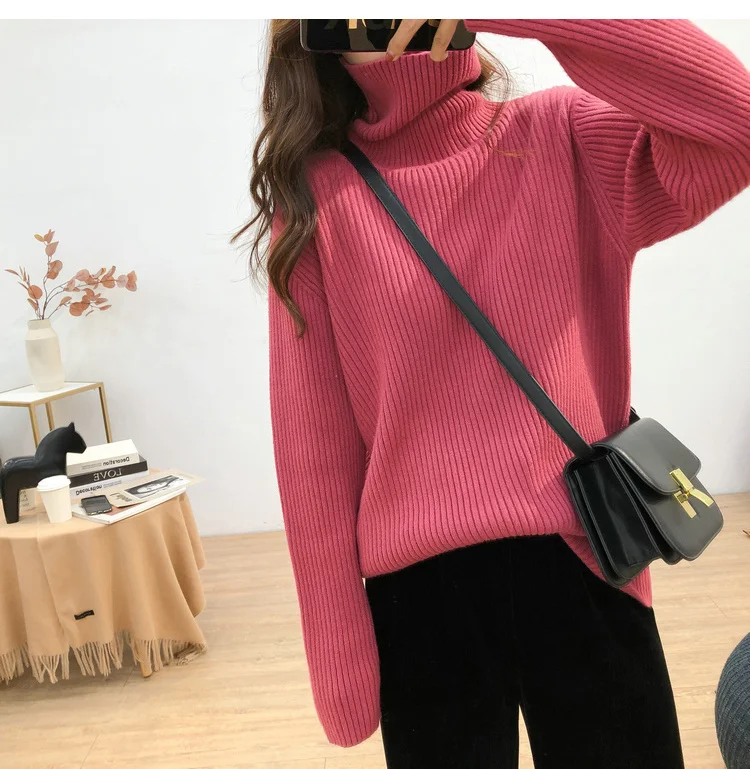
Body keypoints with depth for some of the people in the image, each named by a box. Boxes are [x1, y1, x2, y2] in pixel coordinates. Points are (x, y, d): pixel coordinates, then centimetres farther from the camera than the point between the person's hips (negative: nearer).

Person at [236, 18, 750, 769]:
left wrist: (510, 13, -20)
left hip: (582, 570, 1)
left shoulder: (565, 137, 1)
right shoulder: (318, 196, -3)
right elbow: (313, 450, -4)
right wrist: (340, 660, -2)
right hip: (421, 593, 0)